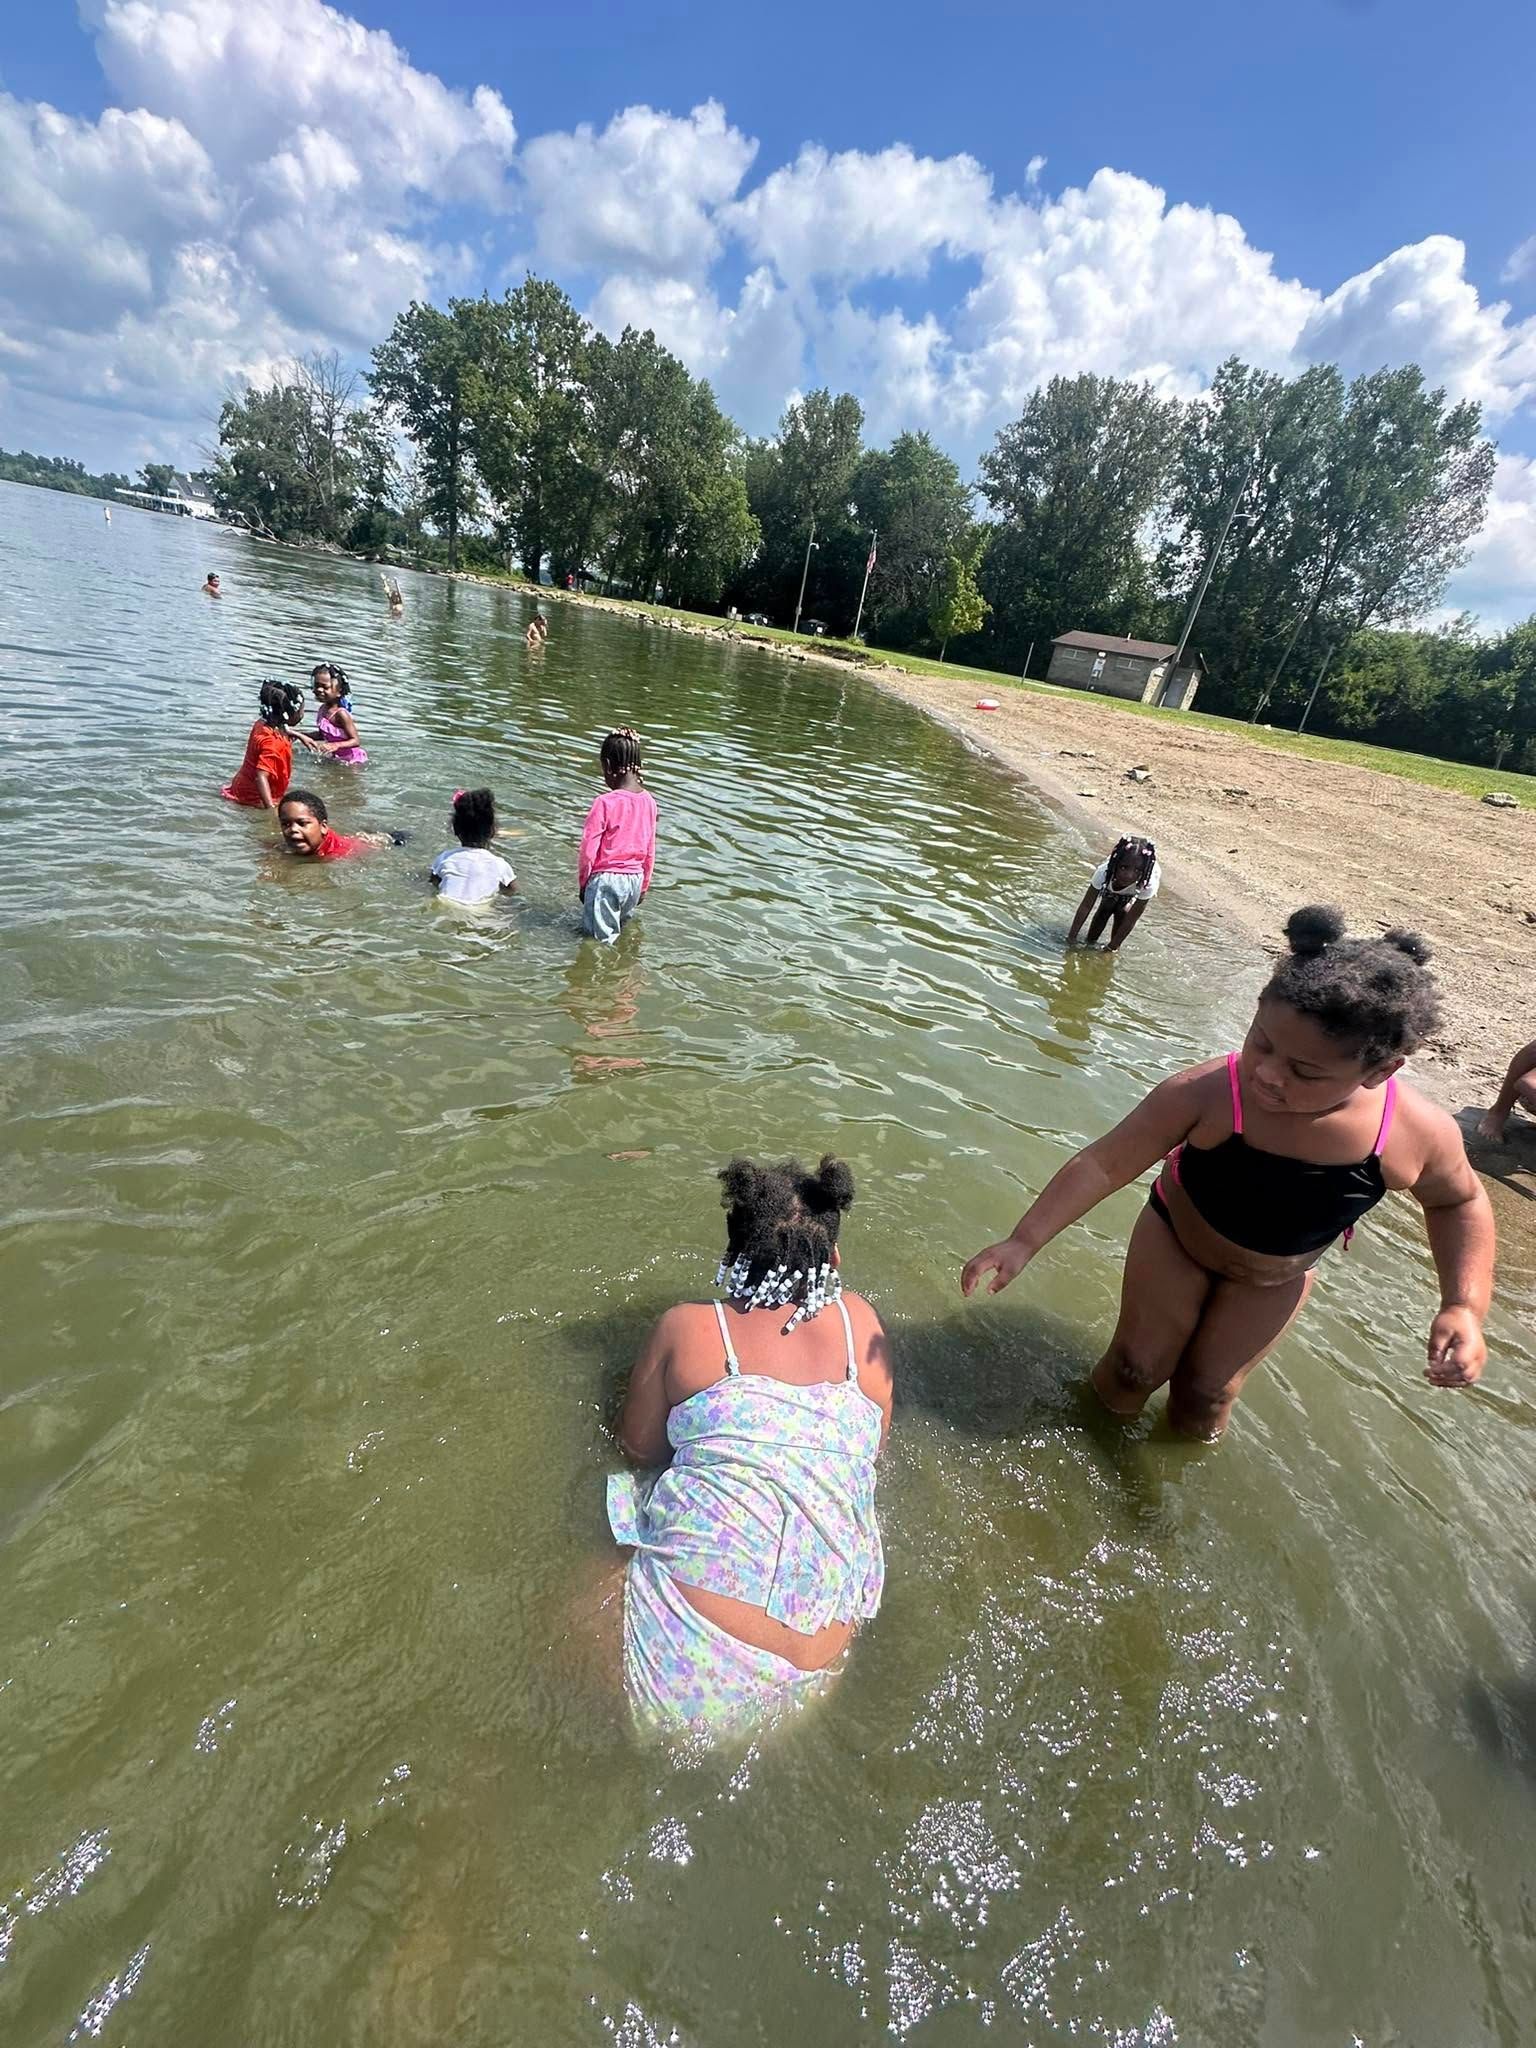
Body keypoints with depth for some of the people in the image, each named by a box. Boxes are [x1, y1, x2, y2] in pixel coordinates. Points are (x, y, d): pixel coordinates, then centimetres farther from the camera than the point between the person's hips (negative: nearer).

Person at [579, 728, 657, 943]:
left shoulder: (604, 803, -17)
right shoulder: (649, 801, 0)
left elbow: (589, 850, -12)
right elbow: (650, 851, 8)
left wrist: (582, 882, 3)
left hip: (606, 879, -5)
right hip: (635, 878, 5)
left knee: (601, 940, 5)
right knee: (620, 931, 21)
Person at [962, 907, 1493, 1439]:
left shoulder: (1417, 1134, -31)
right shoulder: (1206, 1094, -41)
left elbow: (1459, 1200, -7)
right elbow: (1105, 1162, -32)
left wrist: (1464, 1307, -18)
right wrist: (1024, 1241, -34)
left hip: (1274, 1279, 2)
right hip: (1174, 1241, -2)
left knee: (1206, 1394, 12)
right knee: (1134, 1373, 6)